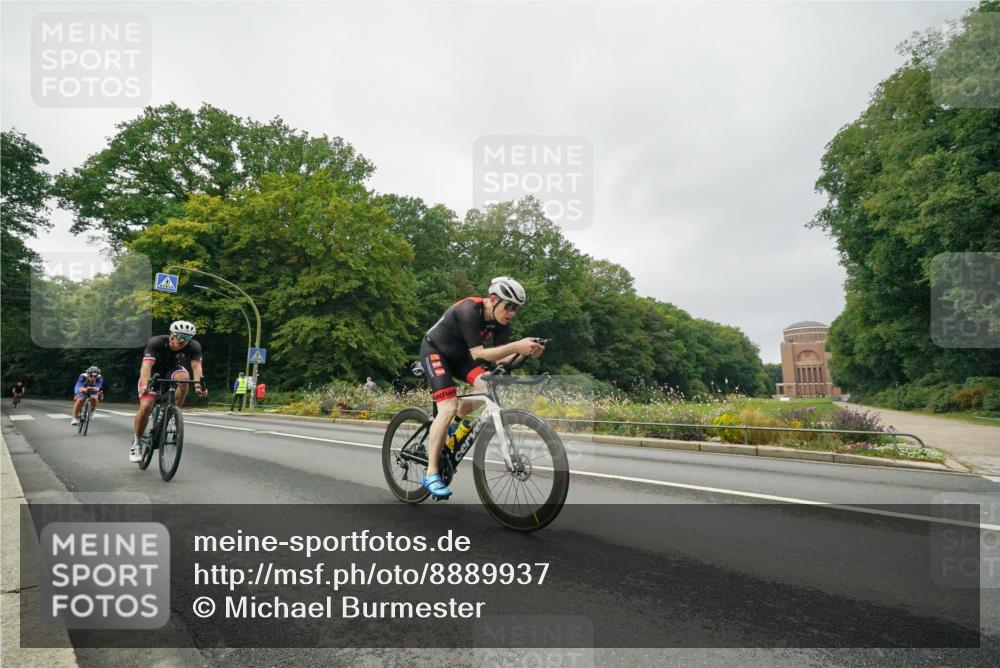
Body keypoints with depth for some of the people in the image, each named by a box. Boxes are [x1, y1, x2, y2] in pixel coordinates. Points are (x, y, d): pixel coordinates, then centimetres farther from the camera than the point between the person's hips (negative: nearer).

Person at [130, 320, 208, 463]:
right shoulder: (156, 342, -30)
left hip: (172, 370, 1)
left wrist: (198, 384, -55)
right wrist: (144, 385, -58)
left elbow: (196, 365, -36)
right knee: (146, 407, -20)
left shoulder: (194, 346, -24)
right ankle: (136, 442, 4)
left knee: (184, 377, -35)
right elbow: (147, 365, -40)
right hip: (154, 373, -1)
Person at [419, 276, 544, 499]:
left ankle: (451, 426, 9)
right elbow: (478, 354, -37)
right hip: (435, 351, -7)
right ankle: (431, 474, -13)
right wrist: (516, 346, -47)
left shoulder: (501, 321, -11)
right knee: (448, 407, -21)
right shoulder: (469, 310, -32)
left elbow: (500, 357, -14)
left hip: (458, 355, 7)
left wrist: (526, 351, -33)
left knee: (489, 386, -15)